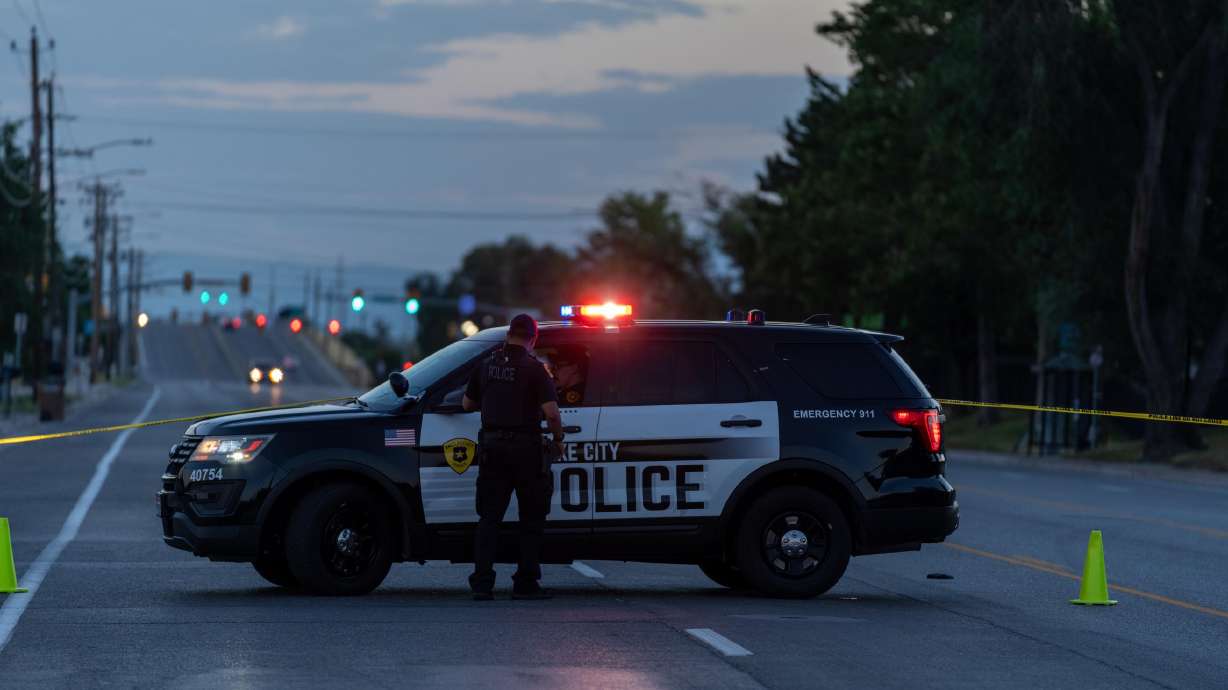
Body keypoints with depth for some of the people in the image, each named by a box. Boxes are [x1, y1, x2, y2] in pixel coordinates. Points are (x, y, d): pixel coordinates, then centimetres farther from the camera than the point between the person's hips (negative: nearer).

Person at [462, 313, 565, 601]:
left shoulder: (486, 365, 5)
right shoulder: (534, 368, -8)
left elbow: (467, 403, 15)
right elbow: (551, 412, -15)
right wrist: (559, 439, 1)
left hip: (492, 446, 4)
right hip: (525, 446, -4)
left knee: (489, 517, 8)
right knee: (531, 518, 7)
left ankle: (482, 582, 0)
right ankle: (526, 583, 5)